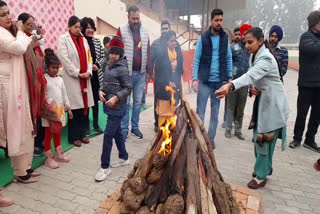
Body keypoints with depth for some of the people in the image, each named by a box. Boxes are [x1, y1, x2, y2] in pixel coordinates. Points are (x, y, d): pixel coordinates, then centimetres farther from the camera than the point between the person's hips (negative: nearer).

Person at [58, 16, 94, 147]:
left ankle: (82, 134, 18)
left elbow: (89, 57, 13)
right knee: (75, 108, -3)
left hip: (85, 79, 5)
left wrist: (88, 72, -4)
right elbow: (64, 59, -9)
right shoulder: (64, 39, 1)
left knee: (85, 106, 5)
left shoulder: (84, 40, 17)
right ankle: (74, 137, 9)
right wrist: (78, 74, -13)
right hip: (72, 79, -5)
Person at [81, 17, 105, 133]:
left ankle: (96, 124, 24)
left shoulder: (97, 41, 8)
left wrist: (97, 65, -6)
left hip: (96, 75, 5)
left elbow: (103, 56, 11)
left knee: (96, 100, 11)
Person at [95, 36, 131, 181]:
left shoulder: (122, 68, -12)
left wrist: (116, 98, -25)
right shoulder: (108, 66, 11)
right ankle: (124, 158, 33)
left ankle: (105, 167, 7)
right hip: (109, 104, 8)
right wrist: (101, 91, -3)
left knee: (108, 135, -5)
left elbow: (128, 88, -13)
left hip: (117, 106, -8)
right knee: (117, 132, 17)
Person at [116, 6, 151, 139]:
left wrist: (148, 71, 8)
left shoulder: (145, 32, 10)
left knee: (138, 102, 10)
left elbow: (148, 53, 11)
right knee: (125, 102, 3)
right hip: (126, 73, -3)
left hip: (141, 73, 4)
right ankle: (124, 129, 13)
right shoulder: (122, 31, -2)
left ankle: (135, 127, 22)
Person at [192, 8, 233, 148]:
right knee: (200, 111, 0)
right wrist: (195, 78, -11)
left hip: (219, 81, 3)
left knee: (215, 112, 10)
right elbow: (196, 59, -4)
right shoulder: (203, 37, -3)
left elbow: (229, 58, 9)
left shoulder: (225, 37, 5)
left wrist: (229, 77, 4)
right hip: (205, 80, -3)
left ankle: (211, 137, 23)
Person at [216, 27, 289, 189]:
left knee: (265, 138, -3)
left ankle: (261, 175, 12)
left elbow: (251, 75, -42)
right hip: (263, 100, 8)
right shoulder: (253, 56, 4)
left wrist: (230, 85, -59)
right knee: (259, 137, 15)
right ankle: (265, 167, 35)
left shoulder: (266, 58, -24)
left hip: (273, 102, -8)